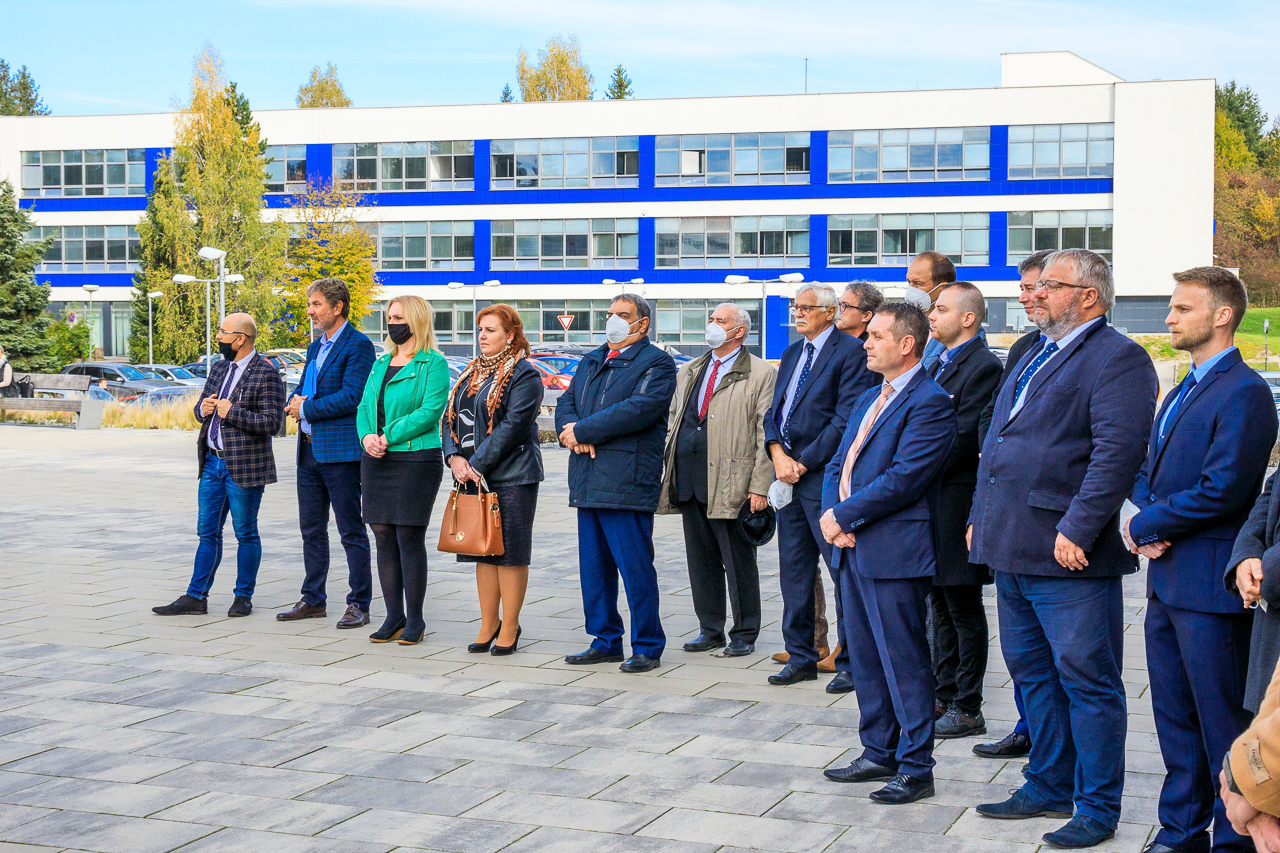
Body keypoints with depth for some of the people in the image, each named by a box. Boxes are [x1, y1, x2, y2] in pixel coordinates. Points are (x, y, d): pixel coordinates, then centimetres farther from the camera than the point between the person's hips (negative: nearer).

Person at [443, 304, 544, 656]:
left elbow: (512, 426, -16)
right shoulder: (472, 373, 15)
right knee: (484, 551, 10)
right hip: (473, 476, 7)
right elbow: (450, 417, 13)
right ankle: (489, 624, 18)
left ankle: (509, 627, 6)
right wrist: (455, 457, -5)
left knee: (510, 552, -2)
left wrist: (477, 464, -17)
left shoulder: (524, 375, -8)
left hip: (512, 477, -7)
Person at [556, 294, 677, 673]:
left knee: (635, 566, -5)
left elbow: (639, 409, -17)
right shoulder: (591, 361, 21)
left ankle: (647, 646, 5)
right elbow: (566, 401, 15)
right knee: (593, 566, 12)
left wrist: (582, 432, -15)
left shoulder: (657, 364, -4)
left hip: (626, 482, -8)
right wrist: (570, 429, -9)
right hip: (589, 481, 8)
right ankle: (606, 642, 22)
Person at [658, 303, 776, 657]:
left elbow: (767, 435, -6)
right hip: (689, 480, 6)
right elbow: (673, 419, 22)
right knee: (700, 558, 11)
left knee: (738, 560, 1)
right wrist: (668, 466, 12)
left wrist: (760, 486, -12)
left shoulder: (761, 374, -1)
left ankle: (744, 634, 12)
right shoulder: (688, 372, 18)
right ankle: (710, 630, 21)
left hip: (731, 482, -6)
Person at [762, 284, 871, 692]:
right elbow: (774, 410, 15)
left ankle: (850, 662, 5)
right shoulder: (792, 353, 18)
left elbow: (846, 418, -14)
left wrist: (804, 462, -14)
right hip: (789, 473, 8)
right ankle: (800, 655, 20)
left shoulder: (851, 352, -7)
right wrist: (778, 454, -4)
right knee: (793, 570, 11)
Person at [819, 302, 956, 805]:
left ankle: (915, 768, 5)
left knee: (904, 661, -3)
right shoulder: (869, 400, 18)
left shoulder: (930, 402, -12)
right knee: (865, 658, 15)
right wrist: (830, 514, -2)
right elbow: (838, 465, 18)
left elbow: (903, 479, -19)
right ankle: (879, 753, 26)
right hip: (852, 548, 9)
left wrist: (843, 515, -13)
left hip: (895, 552, -9)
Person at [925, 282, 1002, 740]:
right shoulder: (938, 364, 17)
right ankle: (944, 697, 24)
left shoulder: (984, 366, -13)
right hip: (930, 500, 9)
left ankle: (967, 709, 5)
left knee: (964, 609, -1)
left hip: (957, 499, -9)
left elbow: (962, 438, -19)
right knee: (941, 606, 15)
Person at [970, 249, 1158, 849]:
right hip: (1012, 550, 10)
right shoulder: (1036, 358, 20)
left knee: (1088, 682, -1)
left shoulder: (1117, 359, -10)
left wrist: (1078, 530, -24)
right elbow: (996, 444, 25)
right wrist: (979, 519, 20)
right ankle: (1049, 787, 30)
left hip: (1068, 554, -9)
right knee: (1032, 673, 17)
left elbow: (1117, 451, -20)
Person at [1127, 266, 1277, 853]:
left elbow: (1224, 490, -21)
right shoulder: (1180, 394, 18)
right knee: (1175, 715, 15)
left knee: (1223, 722, -1)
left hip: (1210, 582, -9)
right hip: (1167, 579, 9)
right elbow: (1147, 470, 20)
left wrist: (1146, 524, -11)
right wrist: (1150, 519, -2)